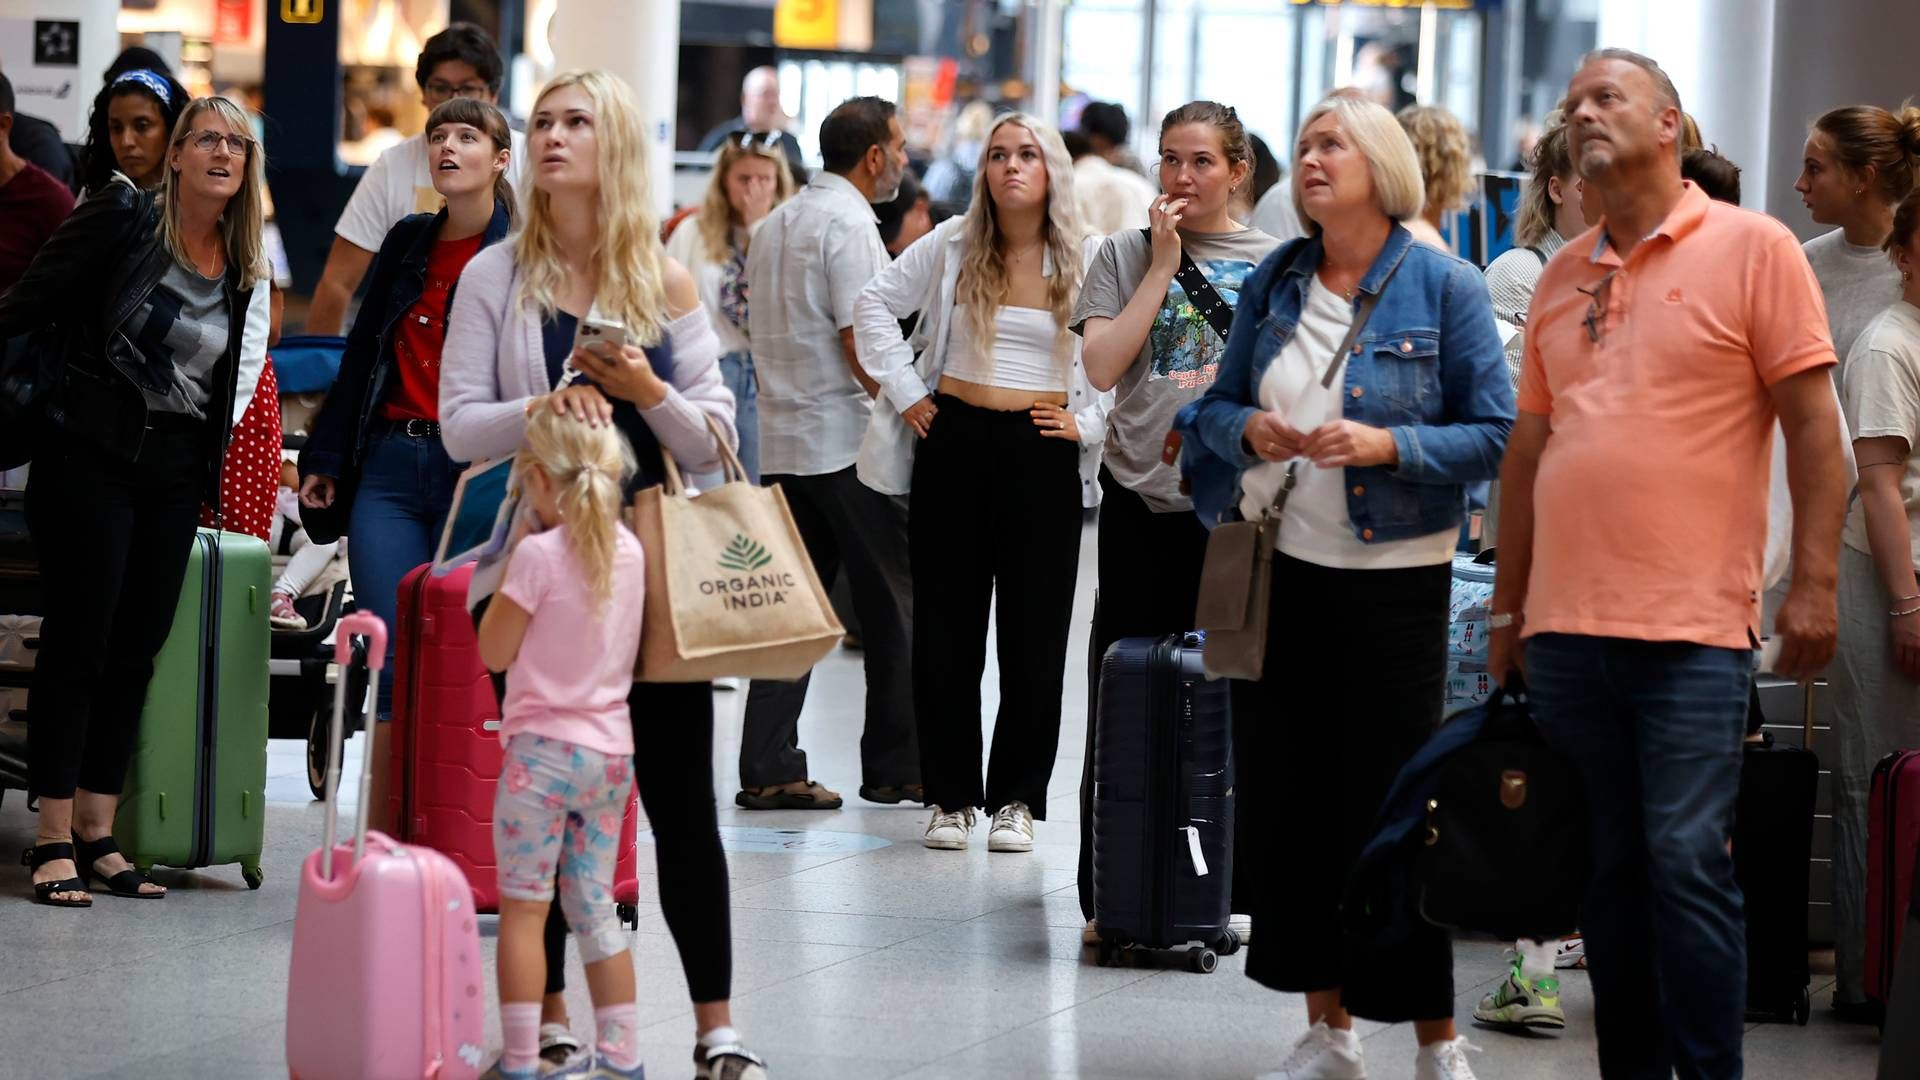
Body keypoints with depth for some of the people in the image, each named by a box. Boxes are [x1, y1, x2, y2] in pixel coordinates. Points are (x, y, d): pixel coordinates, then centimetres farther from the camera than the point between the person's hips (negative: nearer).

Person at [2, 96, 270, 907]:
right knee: (78, 643, -4)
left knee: (136, 653, 6)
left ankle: (97, 836, 12)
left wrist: (211, 481, 14)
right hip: (92, 454, -5)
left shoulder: (242, 268, 8)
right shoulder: (124, 217, -7)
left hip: (175, 473, 5)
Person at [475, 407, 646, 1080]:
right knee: (594, 908, 15)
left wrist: (515, 552, -2)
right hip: (611, 751, 6)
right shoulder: (629, 550, 4)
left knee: (523, 908, 0)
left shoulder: (539, 553, -15)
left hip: (545, 748, -6)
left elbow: (494, 652, -7)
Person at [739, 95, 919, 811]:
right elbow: (861, 342, -17)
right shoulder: (848, 223, -12)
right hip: (849, 443, -8)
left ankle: (769, 770, 1)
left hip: (782, 442, 8)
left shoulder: (775, 224, 16)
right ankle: (897, 767, 6)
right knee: (892, 605, 2)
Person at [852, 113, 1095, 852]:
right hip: (954, 444, 1)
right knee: (946, 629, 4)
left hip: (1042, 456, -1)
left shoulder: (1085, 263, 1)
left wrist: (1087, 418, -3)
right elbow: (875, 305, 12)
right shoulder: (952, 247, 4)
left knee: (1035, 635, 1)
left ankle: (1016, 799, 10)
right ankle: (950, 796, 12)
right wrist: (903, 392, 5)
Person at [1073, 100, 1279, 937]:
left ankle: (1233, 892, 11)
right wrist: (1163, 266, -7)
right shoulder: (1126, 255, 6)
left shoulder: (1275, 263, 6)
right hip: (1143, 498, 0)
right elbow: (1101, 367, -7)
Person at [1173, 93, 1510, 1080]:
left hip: (1393, 580, -5)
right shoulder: (1274, 282, 8)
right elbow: (1214, 406, 14)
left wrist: (1389, 445, -21)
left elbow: (1497, 434, -9)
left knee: (1391, 804, -5)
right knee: (1286, 798, 6)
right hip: (1282, 571, 5)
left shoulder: (1445, 287, -6)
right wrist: (1248, 431, -7)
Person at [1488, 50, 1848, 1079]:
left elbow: (1814, 426, -4)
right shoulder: (1560, 277, 15)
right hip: (1567, 626, 6)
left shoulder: (1752, 249, -1)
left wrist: (1814, 584, -10)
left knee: (1685, 858, -11)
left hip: (1692, 627, -6)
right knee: (1607, 869, 9)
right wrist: (1509, 609, 18)